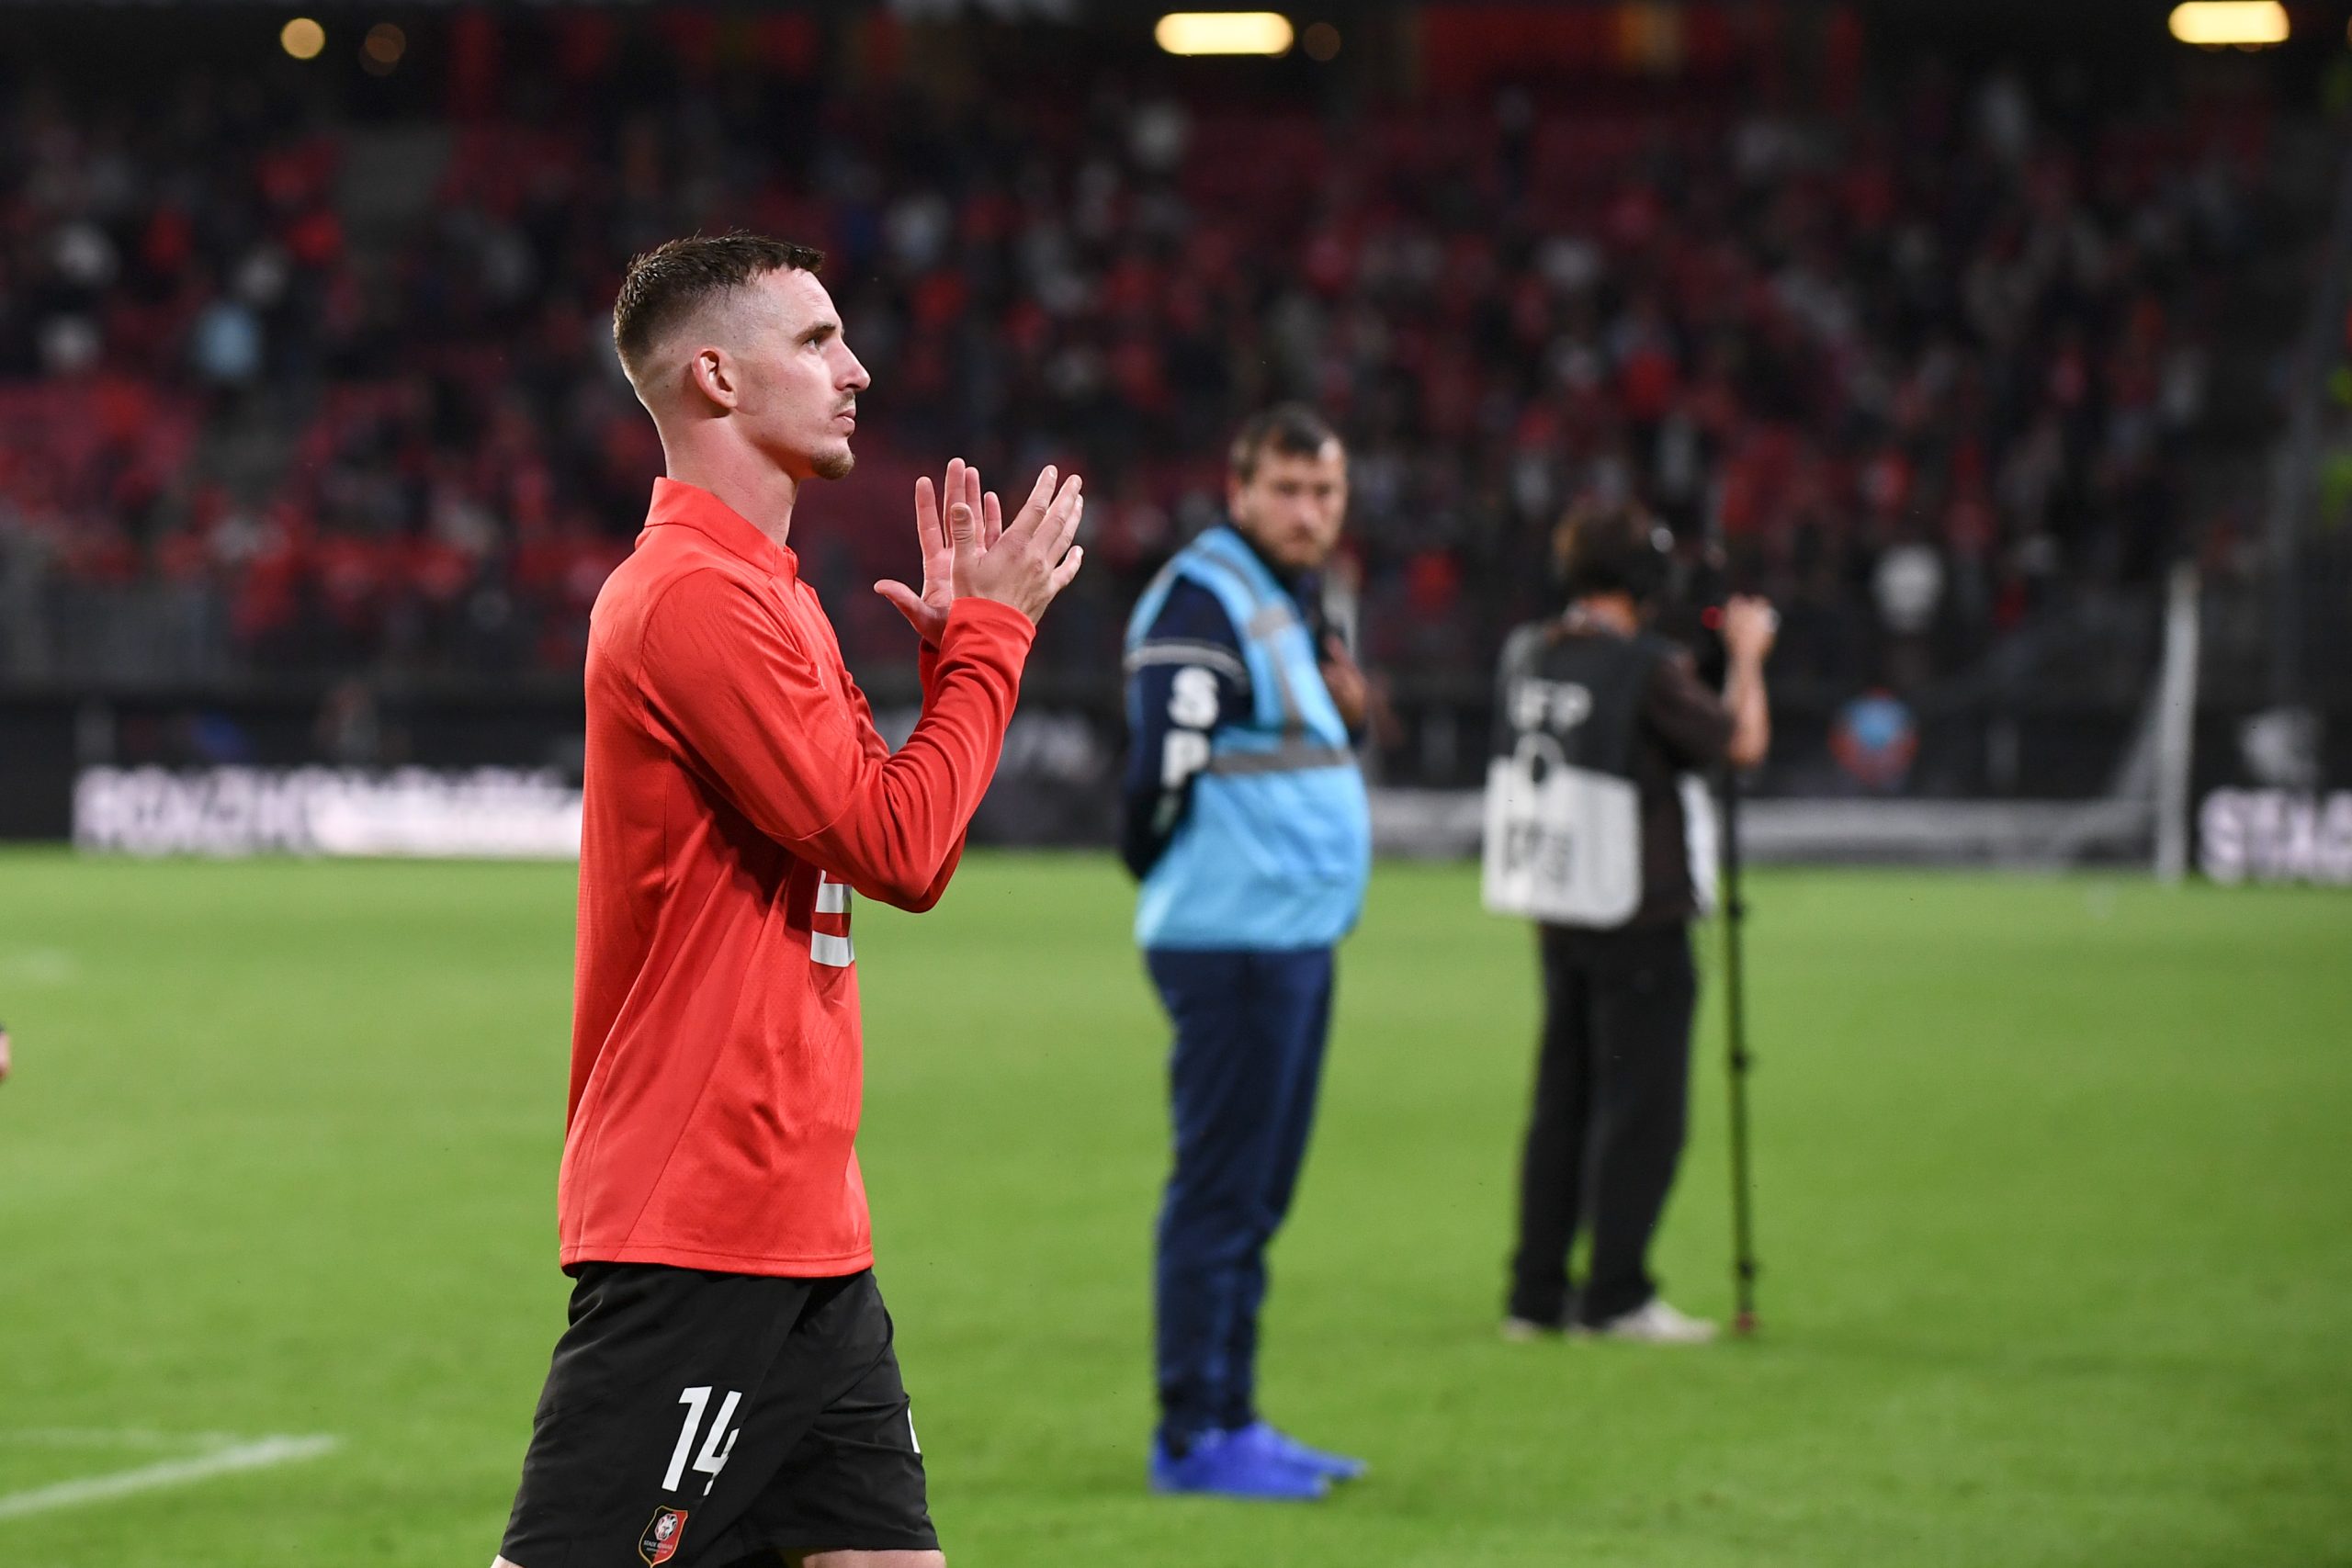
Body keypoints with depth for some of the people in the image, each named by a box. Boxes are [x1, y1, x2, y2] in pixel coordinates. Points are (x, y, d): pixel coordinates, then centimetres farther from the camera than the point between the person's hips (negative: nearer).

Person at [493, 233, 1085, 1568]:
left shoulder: (761, 593, 16)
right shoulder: (694, 595, -15)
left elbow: (906, 857, 19)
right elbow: (896, 850, -18)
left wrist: (960, 643, 10)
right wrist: (991, 635, -7)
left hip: (804, 1231, 10)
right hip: (696, 1239, -10)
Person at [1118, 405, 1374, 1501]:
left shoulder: (1291, 601, 18)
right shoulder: (1201, 600, -14)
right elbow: (1163, 760, -21)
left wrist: (1344, 712, 8)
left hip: (1298, 941, 10)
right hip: (1234, 944, -10)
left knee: (1255, 1201, 14)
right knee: (1219, 1193, -7)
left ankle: (1230, 1421, 22)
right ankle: (1192, 1440, -4)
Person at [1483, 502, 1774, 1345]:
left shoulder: (1528, 657, 6)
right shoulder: (1643, 668, -16)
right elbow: (1742, 743, -8)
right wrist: (1746, 658, 4)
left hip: (1554, 917, 7)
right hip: (1638, 919, -7)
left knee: (1561, 1103, 13)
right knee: (1640, 1108, -1)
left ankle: (1536, 1292, 14)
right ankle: (1615, 1295, -2)